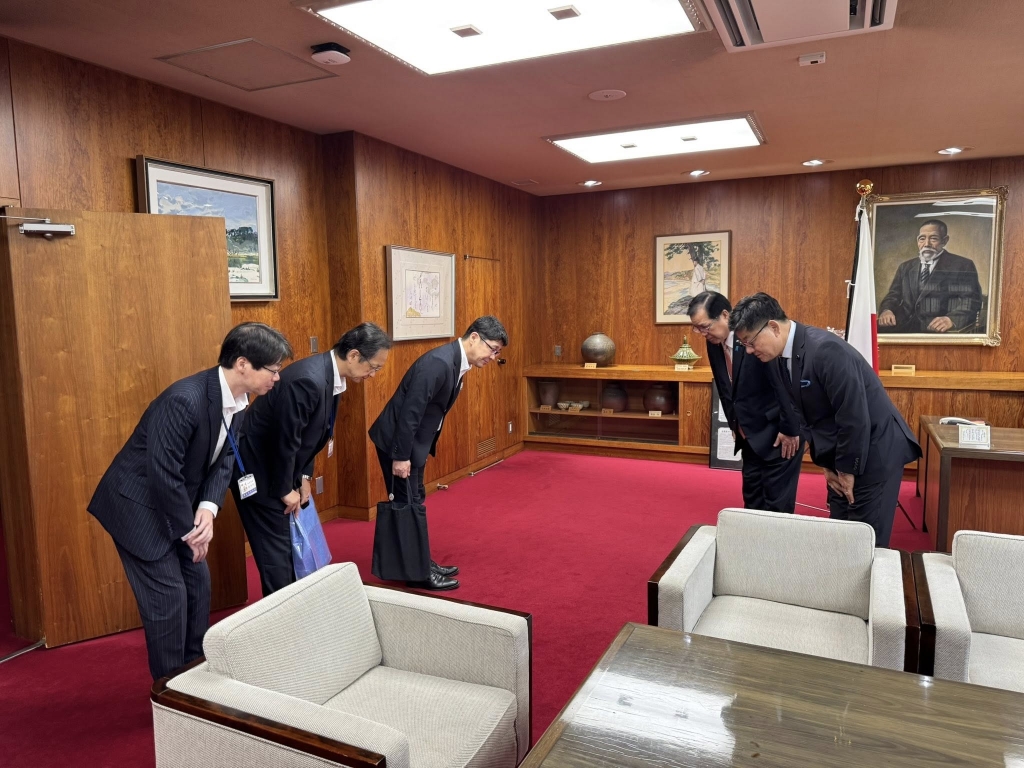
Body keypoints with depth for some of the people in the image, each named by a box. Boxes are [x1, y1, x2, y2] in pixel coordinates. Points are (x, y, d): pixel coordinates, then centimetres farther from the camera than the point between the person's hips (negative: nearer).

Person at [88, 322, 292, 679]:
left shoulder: (237, 402, -4)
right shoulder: (185, 399, -32)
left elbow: (223, 460, 1)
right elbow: (163, 472, -30)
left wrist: (208, 509, -16)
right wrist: (189, 529, -19)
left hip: (176, 503, 9)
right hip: (138, 504, -8)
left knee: (198, 584, 13)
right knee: (168, 595, -4)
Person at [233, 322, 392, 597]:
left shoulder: (330, 375, -2)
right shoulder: (308, 380, -32)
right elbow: (285, 439, -25)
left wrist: (304, 477, 5)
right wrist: (285, 490, -14)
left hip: (278, 465, 9)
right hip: (256, 467, -9)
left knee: (292, 542, 16)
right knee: (276, 547, -1)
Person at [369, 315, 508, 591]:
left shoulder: (457, 363, 5)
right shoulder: (439, 362, -26)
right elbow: (410, 411, -27)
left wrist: (425, 450, 17)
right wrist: (401, 456, -23)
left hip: (414, 441, 10)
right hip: (397, 441, -10)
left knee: (414, 503, 17)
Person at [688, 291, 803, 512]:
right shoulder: (714, 342, 0)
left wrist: (790, 430, -17)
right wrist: (734, 425, 14)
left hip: (778, 432, -8)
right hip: (750, 434, 8)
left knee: (777, 503, -1)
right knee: (752, 499, 14)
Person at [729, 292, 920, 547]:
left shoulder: (826, 350, -26)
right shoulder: (783, 358, 1)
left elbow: (855, 417, -24)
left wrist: (848, 469, -14)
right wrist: (826, 464, 6)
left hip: (874, 451, -8)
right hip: (840, 453, 8)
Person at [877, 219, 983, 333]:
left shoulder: (963, 266, 6)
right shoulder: (906, 267, 21)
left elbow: (971, 300, -4)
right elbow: (893, 296, 15)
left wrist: (951, 319, -24)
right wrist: (886, 310, -10)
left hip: (942, 330, -3)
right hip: (907, 328, 3)